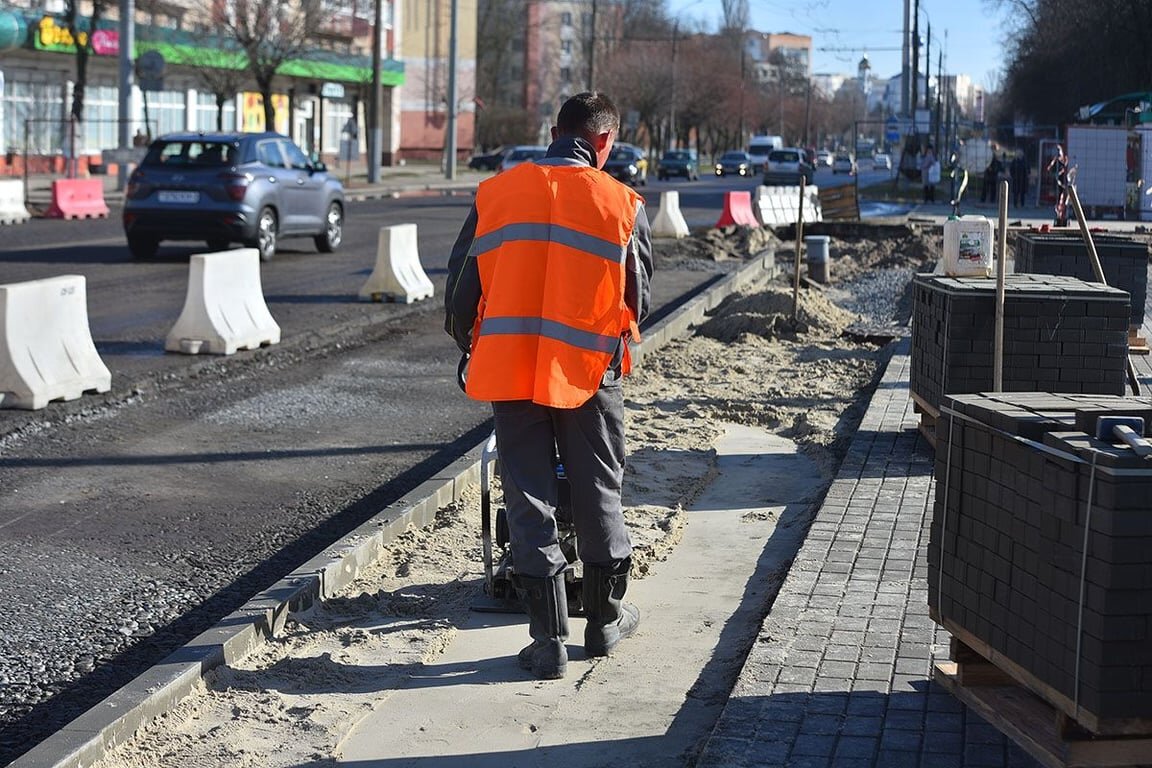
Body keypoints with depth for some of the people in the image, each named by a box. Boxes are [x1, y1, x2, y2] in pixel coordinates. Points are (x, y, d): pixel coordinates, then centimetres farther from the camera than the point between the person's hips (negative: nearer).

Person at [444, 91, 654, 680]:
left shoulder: (494, 194, 1)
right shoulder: (621, 203, -2)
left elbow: (460, 289, 4)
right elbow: (639, 297, 6)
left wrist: (470, 348, 22)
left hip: (509, 369, 1)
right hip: (589, 371, 0)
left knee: (528, 500, 6)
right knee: (598, 496, 16)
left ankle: (548, 639, 8)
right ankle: (606, 620, 30)